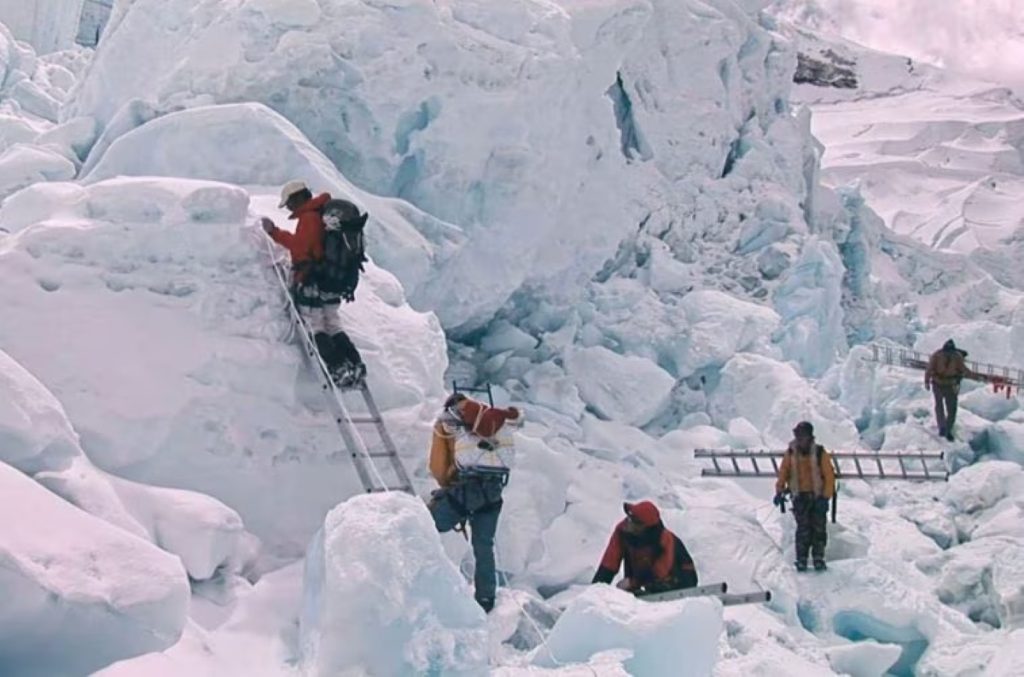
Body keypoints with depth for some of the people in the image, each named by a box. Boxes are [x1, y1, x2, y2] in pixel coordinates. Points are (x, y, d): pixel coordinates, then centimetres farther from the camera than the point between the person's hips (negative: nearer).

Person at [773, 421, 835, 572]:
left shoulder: (820, 453, -7)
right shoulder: (791, 453, 0)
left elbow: (829, 476, -7)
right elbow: (783, 472, 5)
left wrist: (826, 497, -12)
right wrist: (779, 491, -6)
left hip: (818, 496, -1)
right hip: (800, 496, 1)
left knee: (819, 528, 1)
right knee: (803, 529, -5)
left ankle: (818, 558, 11)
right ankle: (801, 560, -1)